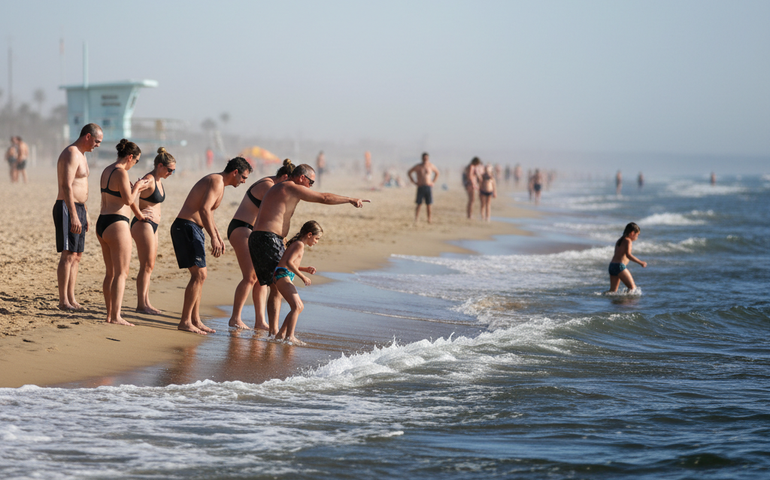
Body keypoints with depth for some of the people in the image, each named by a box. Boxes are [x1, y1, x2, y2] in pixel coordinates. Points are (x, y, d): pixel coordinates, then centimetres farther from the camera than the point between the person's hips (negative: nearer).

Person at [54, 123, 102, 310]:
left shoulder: (81, 155, 19)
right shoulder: (71, 154, -14)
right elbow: (66, 186, -23)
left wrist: (85, 213, 25)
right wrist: (74, 215, -28)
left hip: (78, 208, 10)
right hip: (67, 209, -10)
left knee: (77, 256, 9)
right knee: (68, 255, -12)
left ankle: (71, 299, 11)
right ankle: (63, 300, -12)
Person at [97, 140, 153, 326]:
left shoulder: (107, 170, 15)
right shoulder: (121, 172, -15)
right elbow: (128, 200, -14)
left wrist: (136, 189, 27)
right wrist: (137, 186, 3)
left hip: (102, 224, 10)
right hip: (116, 225, -10)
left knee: (110, 273, 15)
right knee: (121, 274, -6)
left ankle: (109, 314, 17)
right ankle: (116, 317, -10)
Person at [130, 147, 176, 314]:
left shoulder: (159, 181, 13)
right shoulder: (149, 180, -17)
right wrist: (140, 215, -20)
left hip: (152, 225, 10)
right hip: (143, 225, -10)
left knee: (149, 266, 11)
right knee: (146, 266, -9)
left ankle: (146, 302, 16)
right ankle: (141, 305, -7)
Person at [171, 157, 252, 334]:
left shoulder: (218, 183, 20)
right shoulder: (217, 181, -12)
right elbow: (204, 209, -26)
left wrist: (218, 236, 33)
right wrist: (213, 238, -28)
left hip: (192, 229, 11)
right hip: (186, 227, -11)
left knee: (199, 276, 13)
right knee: (199, 275, -13)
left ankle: (195, 320, 17)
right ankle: (185, 321, -11)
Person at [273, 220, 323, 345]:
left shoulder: (298, 244, 22)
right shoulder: (300, 244, -9)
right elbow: (289, 262, -22)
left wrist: (305, 269, 18)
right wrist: (302, 277, -20)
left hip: (284, 276, 11)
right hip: (283, 275, -11)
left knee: (300, 307, 16)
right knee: (296, 306, -18)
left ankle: (281, 334, 20)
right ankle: (290, 336, -26)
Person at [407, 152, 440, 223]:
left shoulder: (431, 166, 4)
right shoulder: (418, 166, -1)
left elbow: (437, 172, 23)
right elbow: (409, 173, 12)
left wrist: (433, 182, 12)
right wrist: (414, 182, 4)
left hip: (429, 187, 2)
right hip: (420, 187, -2)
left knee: (428, 205, 1)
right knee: (419, 204, -8)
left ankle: (429, 219, 9)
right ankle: (415, 220, -10)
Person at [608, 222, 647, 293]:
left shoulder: (619, 240, 22)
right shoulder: (628, 240, -5)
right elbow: (628, 255, -18)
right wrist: (640, 262, -17)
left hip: (612, 266, 9)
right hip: (619, 266, -9)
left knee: (613, 290, 10)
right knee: (633, 287, -6)